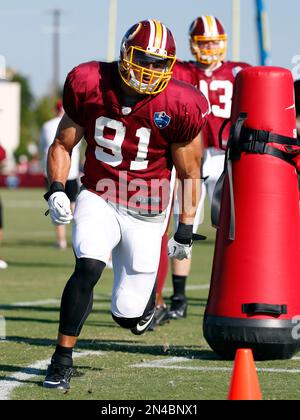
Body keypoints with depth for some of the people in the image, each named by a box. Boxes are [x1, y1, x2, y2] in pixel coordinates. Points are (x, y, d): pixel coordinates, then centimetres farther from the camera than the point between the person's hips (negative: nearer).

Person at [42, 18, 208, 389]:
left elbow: (189, 174, -2)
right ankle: (62, 362, -16)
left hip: (145, 212, 0)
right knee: (88, 268, -29)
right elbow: (62, 144, 3)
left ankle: (145, 294, 41)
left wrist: (185, 231, 1)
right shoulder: (89, 85, -11)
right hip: (97, 198, 0)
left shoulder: (179, 107, -15)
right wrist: (56, 190, -12)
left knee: (129, 315, 1)